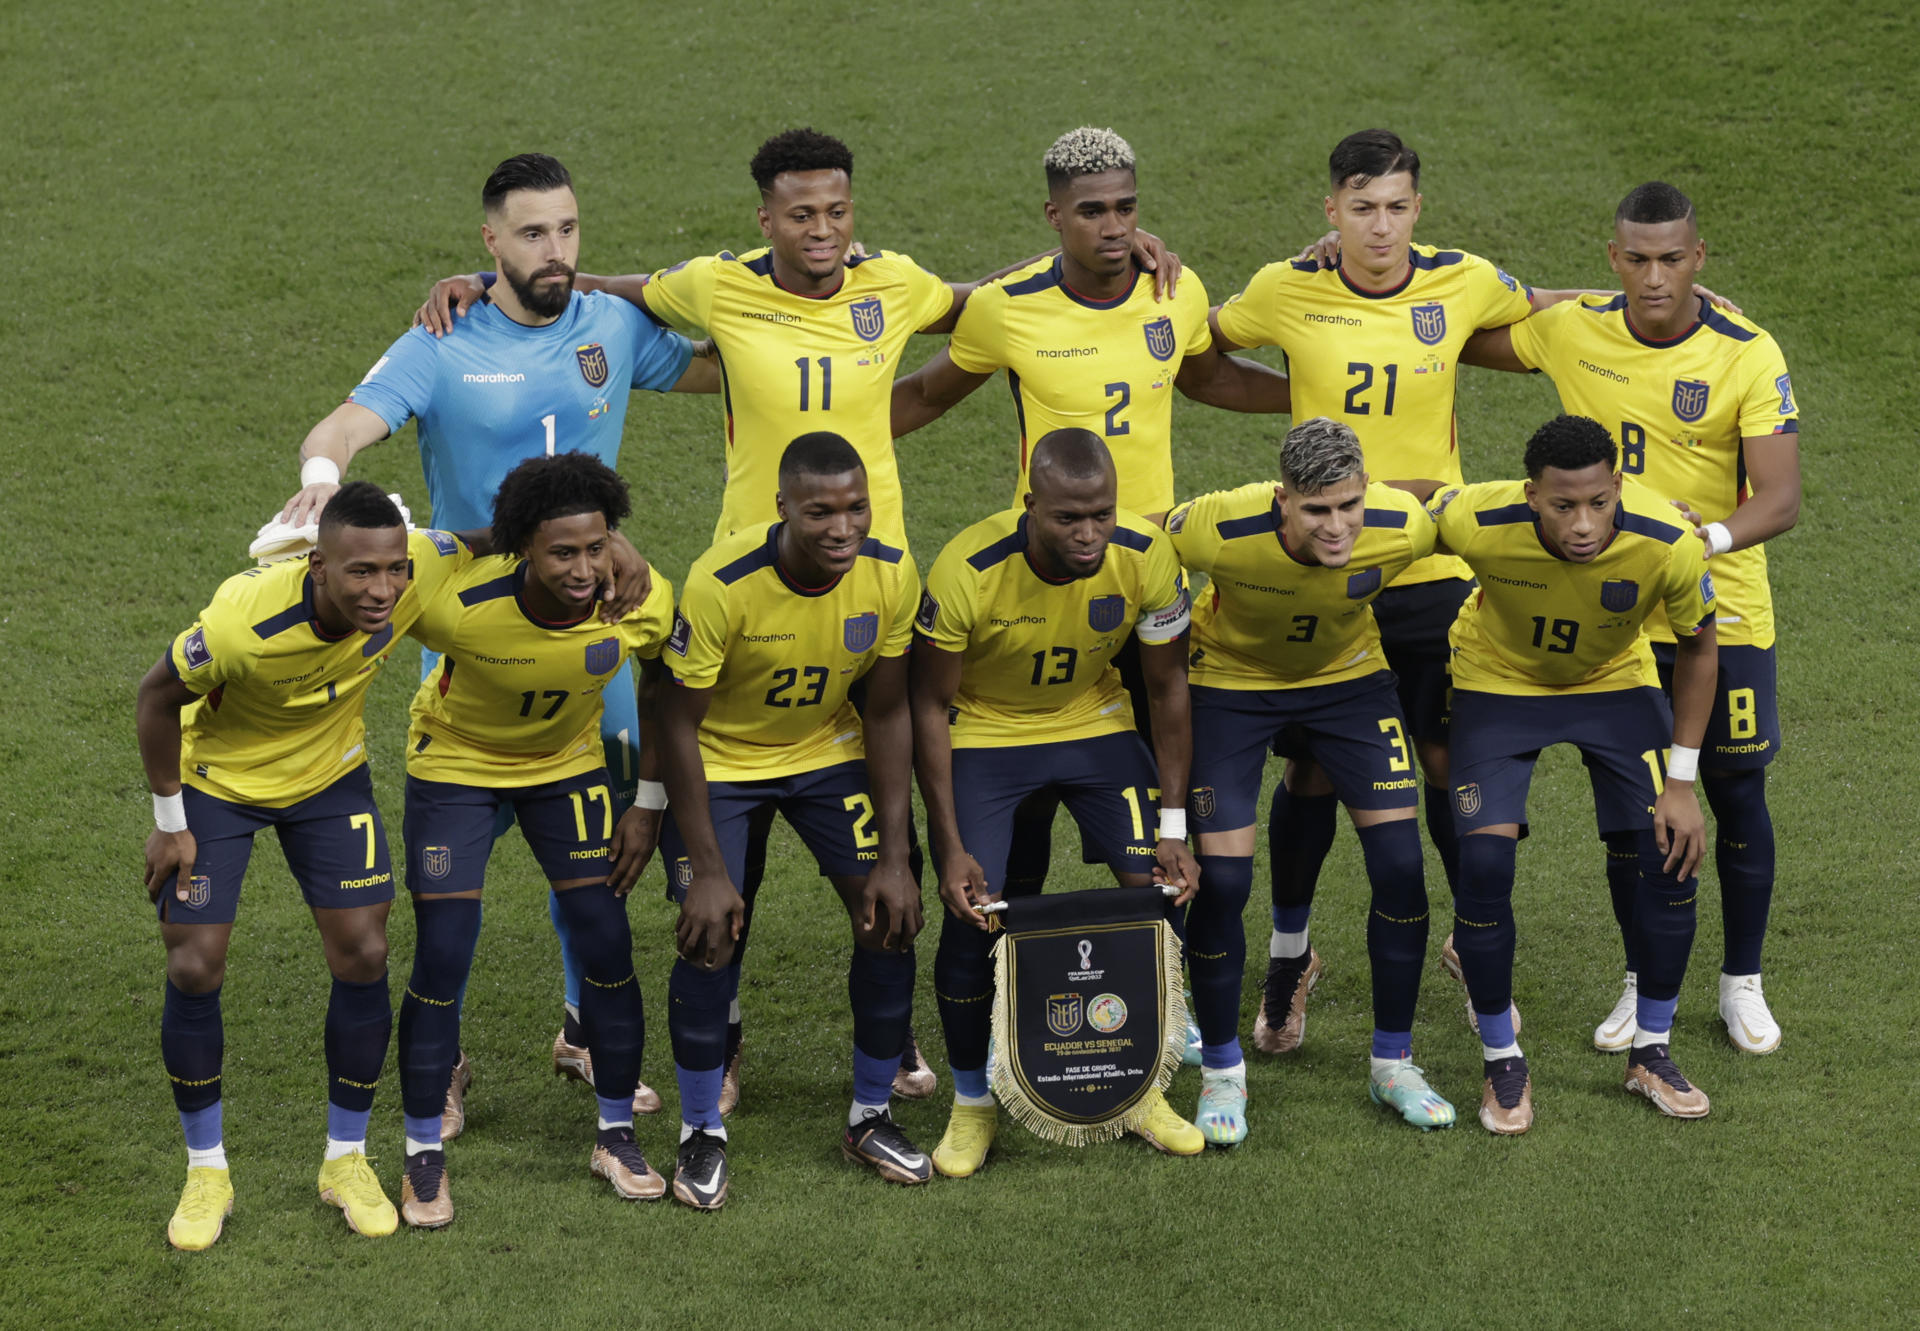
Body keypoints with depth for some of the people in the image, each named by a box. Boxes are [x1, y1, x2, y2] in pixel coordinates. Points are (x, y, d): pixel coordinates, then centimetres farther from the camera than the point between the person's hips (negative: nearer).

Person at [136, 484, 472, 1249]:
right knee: (193, 968, -5)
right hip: (219, 779, -3)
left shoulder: (421, 570, -31)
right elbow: (158, 697, -21)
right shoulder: (244, 621, -41)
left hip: (330, 778, 3)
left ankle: (346, 1161, 18)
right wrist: (169, 821, -13)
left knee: (363, 958, -2)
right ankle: (206, 1173, 15)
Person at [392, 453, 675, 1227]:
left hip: (567, 765, 3)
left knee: (606, 948, -1)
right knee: (442, 961, -6)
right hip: (455, 764, -3)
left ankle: (617, 1136, 19)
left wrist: (650, 802, -5)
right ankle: (424, 1155, 11)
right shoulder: (460, 606, -38)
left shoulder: (644, 602, -27)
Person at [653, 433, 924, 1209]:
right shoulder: (721, 584, -33)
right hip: (719, 761, -3)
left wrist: (895, 858, -12)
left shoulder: (891, 577, -21)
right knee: (710, 937, -15)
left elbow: (887, 715, -10)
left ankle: (871, 1117, 15)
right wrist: (707, 872, -24)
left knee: (891, 922, -5)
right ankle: (701, 1134, 6)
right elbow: (678, 722, -23)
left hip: (828, 752, 3)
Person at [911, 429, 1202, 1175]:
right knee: (972, 915, -12)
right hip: (984, 732, -2)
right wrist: (951, 849, -20)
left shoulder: (1146, 559, -25)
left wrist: (1173, 828, -11)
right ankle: (971, 1105, 9)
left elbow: (1167, 687, -9)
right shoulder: (967, 573, -32)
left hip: (1094, 722, 2)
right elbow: (930, 704, -18)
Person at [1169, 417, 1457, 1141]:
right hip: (1234, 683, -2)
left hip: (1349, 677, 2)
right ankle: (1221, 1073, 12)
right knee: (1222, 878, -9)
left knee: (1400, 864, -6)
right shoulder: (1220, 530, -37)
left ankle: (1393, 1065, 13)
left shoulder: (1402, 526, -30)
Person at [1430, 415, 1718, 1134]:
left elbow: (1696, 648, -12)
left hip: (1617, 682, 1)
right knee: (1484, 861, -15)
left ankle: (1651, 1053, 14)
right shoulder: (1475, 521, -36)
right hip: (1500, 681, -1)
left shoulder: (1670, 545, -33)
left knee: (1672, 858, -8)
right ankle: (1502, 1065, 5)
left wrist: (1682, 782, -12)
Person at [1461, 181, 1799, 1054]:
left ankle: (1742, 983, 23)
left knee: (1736, 794, 6)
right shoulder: (1573, 332, -7)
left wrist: (1707, 541, -38)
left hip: (1722, 613, -2)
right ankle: (1643, 983, 23)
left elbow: (1781, 500, -19)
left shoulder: (1748, 355, -15)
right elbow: (1453, 341, 8)